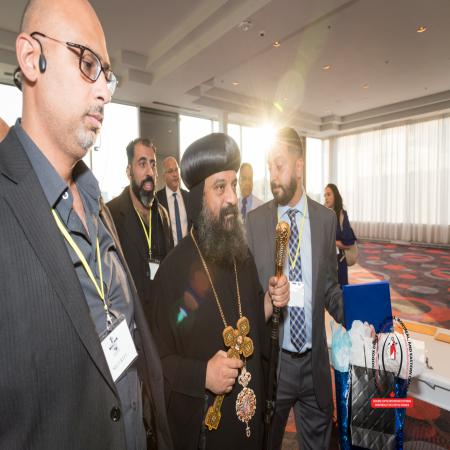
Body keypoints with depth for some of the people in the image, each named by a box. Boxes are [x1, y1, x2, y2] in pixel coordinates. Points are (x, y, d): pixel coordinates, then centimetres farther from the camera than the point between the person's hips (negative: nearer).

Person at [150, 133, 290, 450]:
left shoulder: (243, 255, -3)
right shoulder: (173, 270, -22)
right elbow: (158, 358, -14)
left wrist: (270, 302, -11)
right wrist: (202, 374, -28)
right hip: (203, 421, -5)